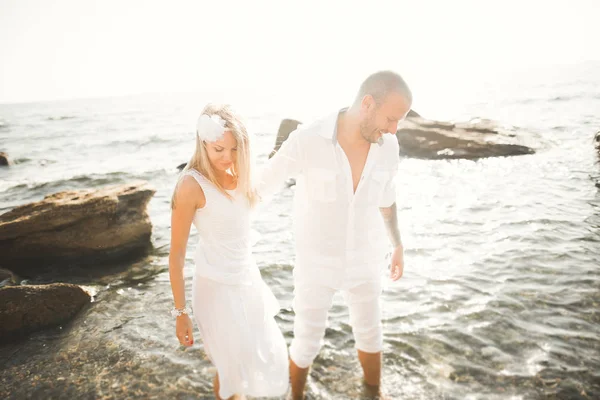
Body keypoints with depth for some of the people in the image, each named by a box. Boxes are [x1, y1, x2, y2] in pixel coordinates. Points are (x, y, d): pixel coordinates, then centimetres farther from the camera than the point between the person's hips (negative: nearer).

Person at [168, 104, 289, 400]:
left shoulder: (236, 174, -3)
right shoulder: (191, 184, -22)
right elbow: (176, 253, -17)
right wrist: (181, 312, -14)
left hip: (248, 276, 7)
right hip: (217, 286, -7)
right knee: (233, 366, 9)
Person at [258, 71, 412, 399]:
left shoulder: (387, 146, -13)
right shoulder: (306, 141, -26)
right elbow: (261, 187, -13)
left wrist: (398, 246, 17)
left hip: (361, 259, 4)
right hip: (316, 261, -3)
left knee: (369, 333, 21)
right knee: (308, 343, 12)